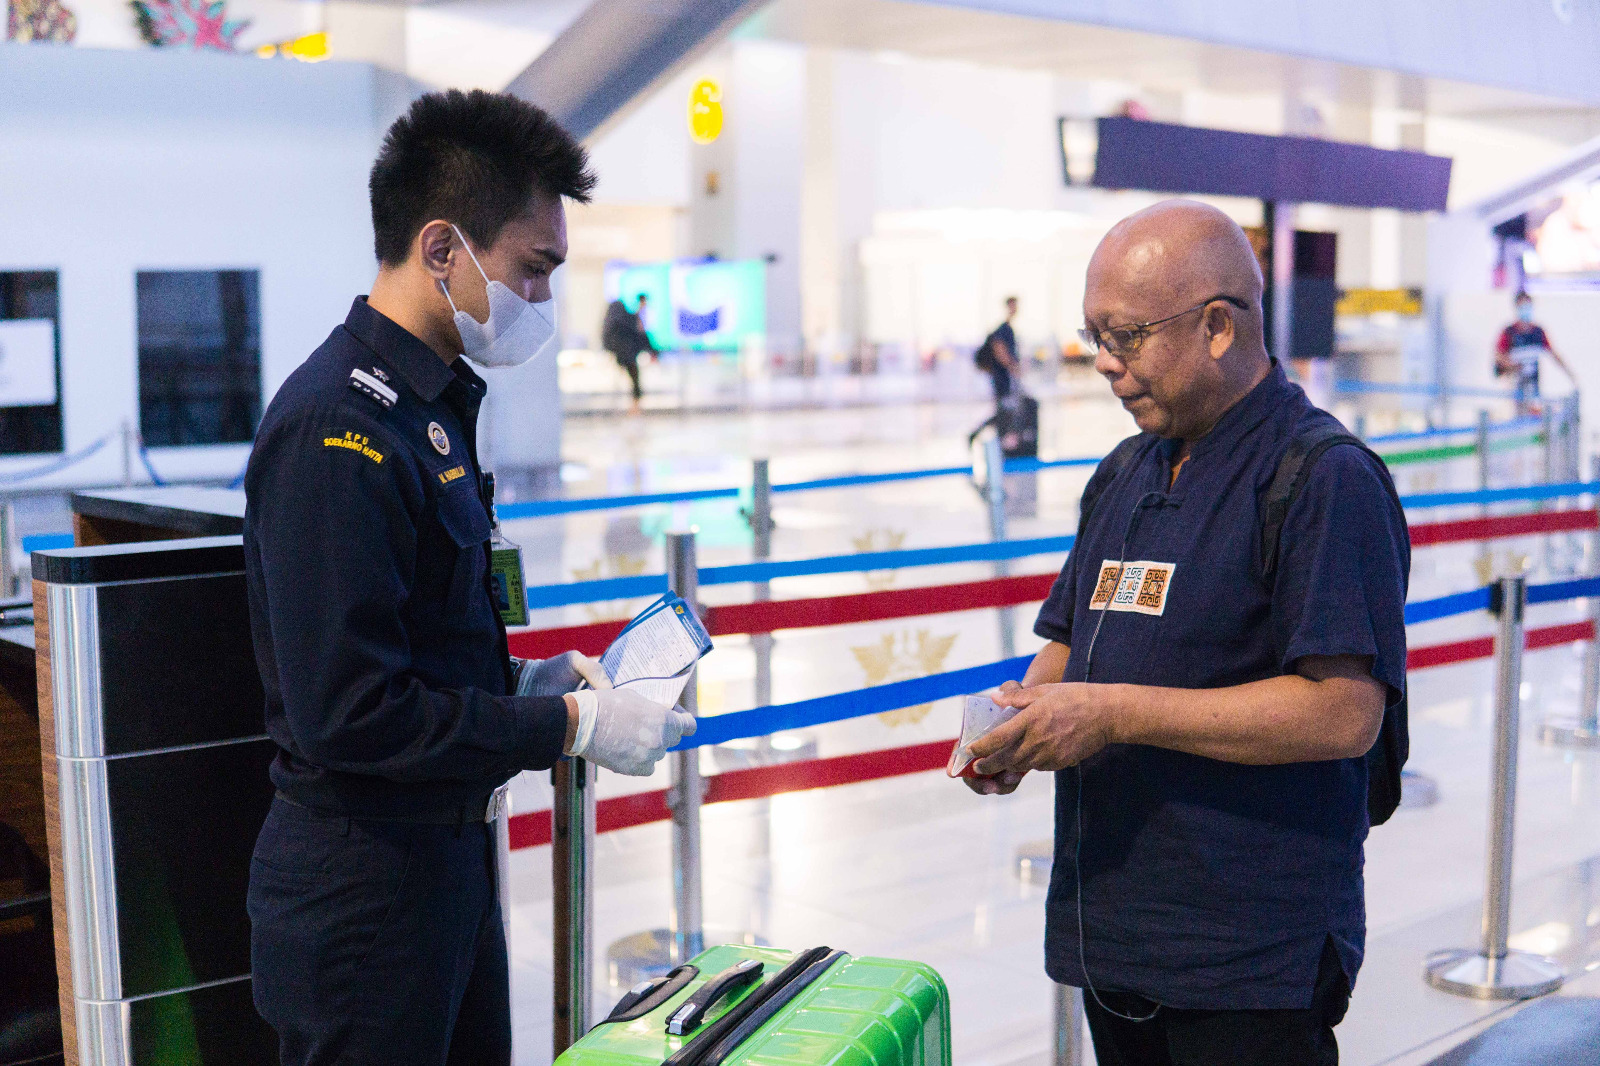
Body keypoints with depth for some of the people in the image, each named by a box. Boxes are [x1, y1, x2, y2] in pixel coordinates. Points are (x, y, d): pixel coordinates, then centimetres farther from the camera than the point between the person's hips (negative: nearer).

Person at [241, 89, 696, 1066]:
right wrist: (571, 726, -19)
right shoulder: (338, 428, -22)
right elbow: (350, 711, -26)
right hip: (362, 885, -10)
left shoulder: (433, 402, 10)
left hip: (447, 857, 10)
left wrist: (527, 681, 6)